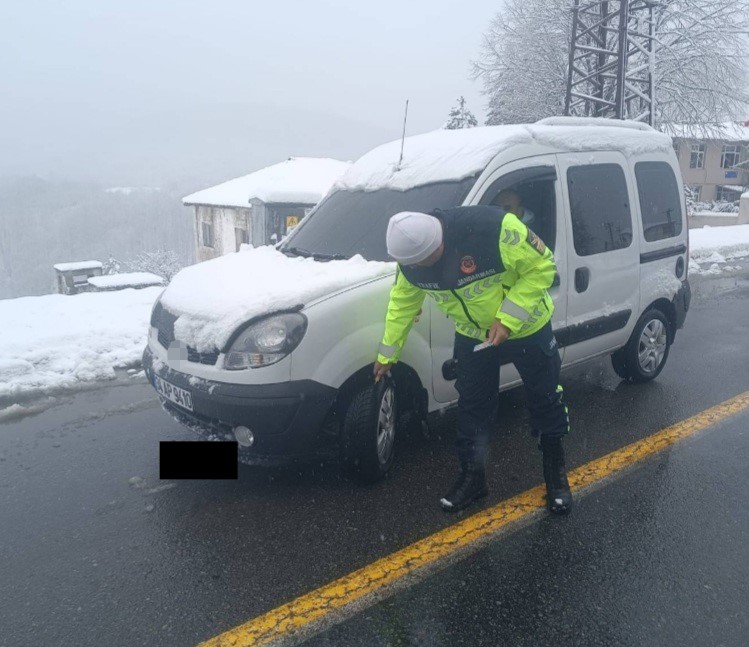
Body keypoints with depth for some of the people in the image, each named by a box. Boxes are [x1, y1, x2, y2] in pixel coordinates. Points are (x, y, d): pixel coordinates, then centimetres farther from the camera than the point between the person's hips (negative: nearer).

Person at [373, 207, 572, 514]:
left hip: (527, 328, -3)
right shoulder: (411, 261, -18)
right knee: (472, 407, 10)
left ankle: (555, 471, 32)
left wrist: (507, 319, -28)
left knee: (546, 400, 10)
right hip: (472, 335, 4)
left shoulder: (494, 228, -37)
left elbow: (542, 266, -25)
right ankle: (472, 476, 29)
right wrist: (387, 354, 8)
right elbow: (402, 304, -1)